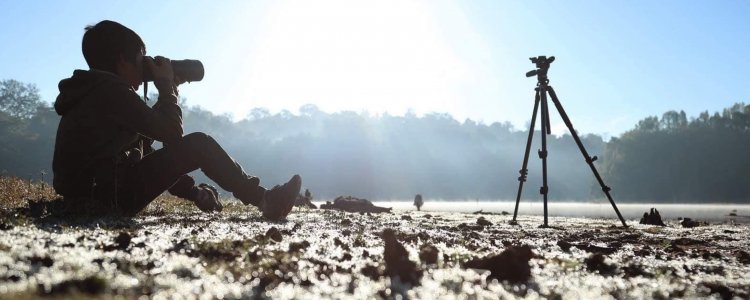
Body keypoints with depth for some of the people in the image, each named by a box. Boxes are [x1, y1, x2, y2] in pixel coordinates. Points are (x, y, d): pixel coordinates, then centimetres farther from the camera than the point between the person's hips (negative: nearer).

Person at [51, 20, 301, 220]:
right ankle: (266, 201, -2)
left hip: (84, 195, 10)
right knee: (199, 144, -9)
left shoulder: (95, 90, 17)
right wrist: (166, 85, 2)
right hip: (108, 196, -10)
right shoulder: (112, 90, -12)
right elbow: (171, 132, -10)